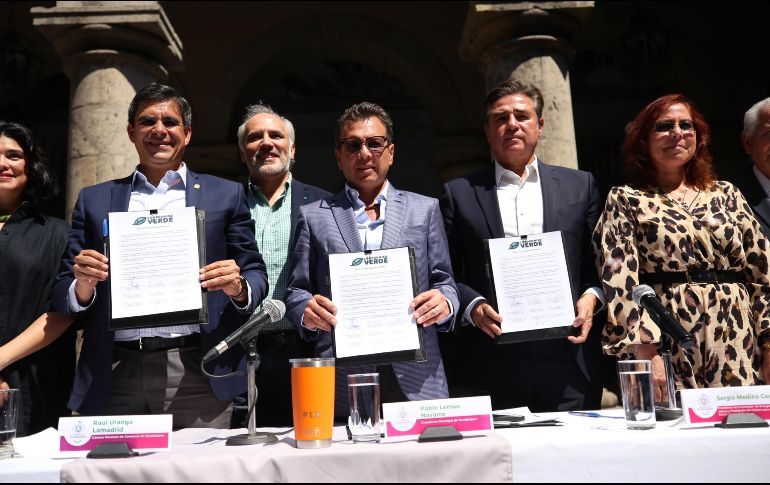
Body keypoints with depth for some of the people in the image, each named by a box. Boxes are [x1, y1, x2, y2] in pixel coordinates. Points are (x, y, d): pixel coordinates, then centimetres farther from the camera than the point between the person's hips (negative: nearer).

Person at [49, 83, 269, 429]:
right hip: (114, 377, 2)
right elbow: (62, 294, 12)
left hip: (197, 374, -1)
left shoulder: (225, 195, 10)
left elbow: (256, 277, 9)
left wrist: (238, 287, -13)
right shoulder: (94, 200, 14)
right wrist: (83, 286, -10)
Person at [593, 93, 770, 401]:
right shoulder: (625, 200, 3)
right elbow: (621, 282, -7)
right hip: (672, 352, -3)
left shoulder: (725, 194, 14)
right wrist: (646, 353, -16)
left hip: (737, 349, 4)